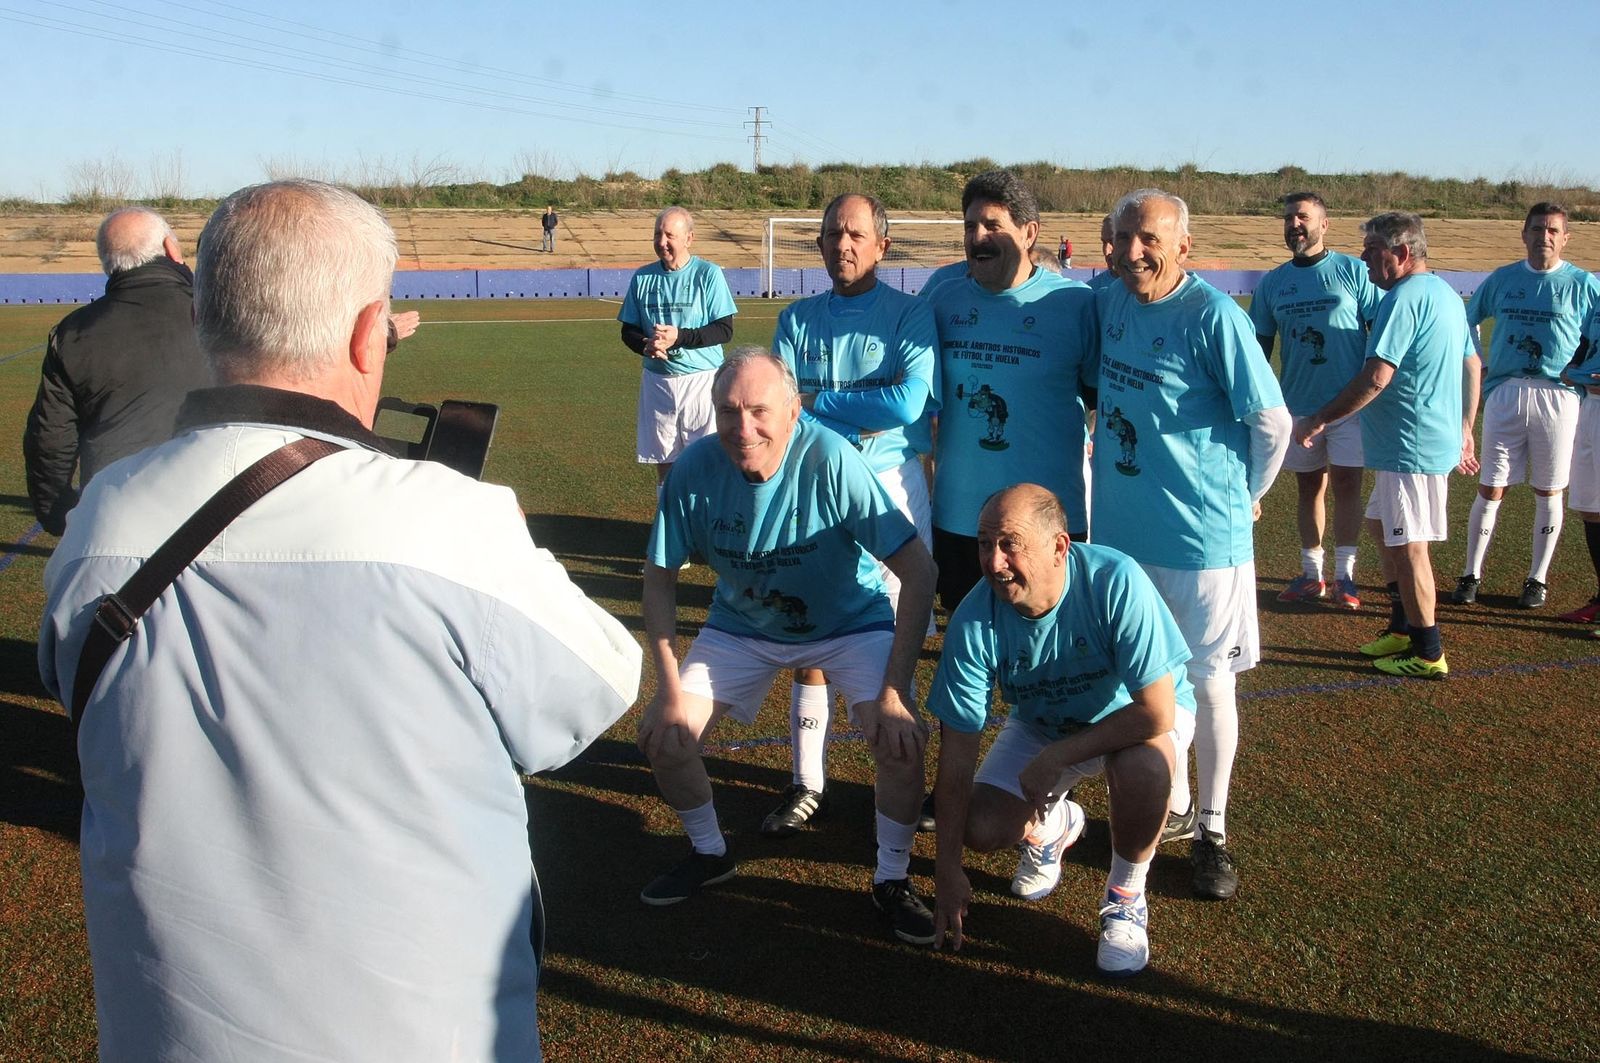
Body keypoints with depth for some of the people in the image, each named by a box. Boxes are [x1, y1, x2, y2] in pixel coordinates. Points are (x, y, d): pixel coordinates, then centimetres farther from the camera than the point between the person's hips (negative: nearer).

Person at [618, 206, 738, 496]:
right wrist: (645, 345, -11)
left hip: (701, 381, -4)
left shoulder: (708, 274, -4)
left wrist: (679, 336, -19)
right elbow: (628, 331, 12)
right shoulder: (642, 278, 8)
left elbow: (724, 330, -8)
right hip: (657, 381, 4)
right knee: (664, 463, 9)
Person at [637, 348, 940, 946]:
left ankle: (892, 880, 2)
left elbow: (919, 571, -30)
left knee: (901, 737, -25)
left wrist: (894, 693, -33)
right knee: (661, 735, -9)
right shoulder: (695, 469, -21)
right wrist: (670, 690, -15)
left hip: (849, 623, -3)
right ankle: (709, 854, 20)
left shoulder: (831, 461, -32)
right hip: (741, 626, 3)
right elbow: (660, 580, -8)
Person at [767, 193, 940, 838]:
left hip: (891, 483, -3)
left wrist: (817, 402, -8)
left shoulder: (910, 315, 0)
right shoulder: (797, 319, 11)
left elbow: (910, 403, -15)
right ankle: (807, 786, 14)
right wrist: (863, 414, -13)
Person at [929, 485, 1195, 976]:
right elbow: (957, 752, -19)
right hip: (1041, 724, 3)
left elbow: (1157, 713, -34)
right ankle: (1055, 822, 23)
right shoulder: (974, 621, -26)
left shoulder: (1116, 582, -36)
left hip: (1135, 715, -3)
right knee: (980, 829, -15)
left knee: (1142, 766, -37)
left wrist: (1055, 758, -32)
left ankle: (1126, 897, -6)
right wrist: (948, 870, -17)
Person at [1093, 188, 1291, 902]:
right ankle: (1172, 808, 34)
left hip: (1202, 535, -6)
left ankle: (1211, 830, 20)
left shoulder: (1213, 317, -16)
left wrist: (1245, 497, 0)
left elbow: (1272, 422, -12)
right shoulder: (1109, 304, 3)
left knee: (1208, 683, 5)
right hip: (1119, 529, 6)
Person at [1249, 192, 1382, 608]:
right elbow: (1260, 346, 11)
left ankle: (1344, 575, 7)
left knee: (1346, 484, -2)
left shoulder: (1353, 271, -2)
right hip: (1298, 403, 3)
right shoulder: (1272, 283, 7)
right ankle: (1311, 574, 19)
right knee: (1308, 487, 9)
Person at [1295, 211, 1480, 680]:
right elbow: (1471, 366, 20)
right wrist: (1464, 431, 27)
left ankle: (1428, 653, 7)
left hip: (1410, 445, -10)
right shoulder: (1446, 294, 14)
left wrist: (1320, 420, -17)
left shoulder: (1404, 298, -18)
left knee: (1407, 545, -2)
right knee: (1382, 526, 21)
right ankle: (1403, 627, 29)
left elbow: (1375, 378, -24)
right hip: (1441, 439, 10)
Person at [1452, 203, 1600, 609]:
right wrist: (1478, 364, 11)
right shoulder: (1502, 279, 7)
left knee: (1548, 492, 7)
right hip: (1504, 394, 1)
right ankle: (1471, 574, 11)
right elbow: (1467, 319, 20)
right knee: (1490, 489, 2)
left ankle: (1538, 578, 18)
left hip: (1556, 397, -1)